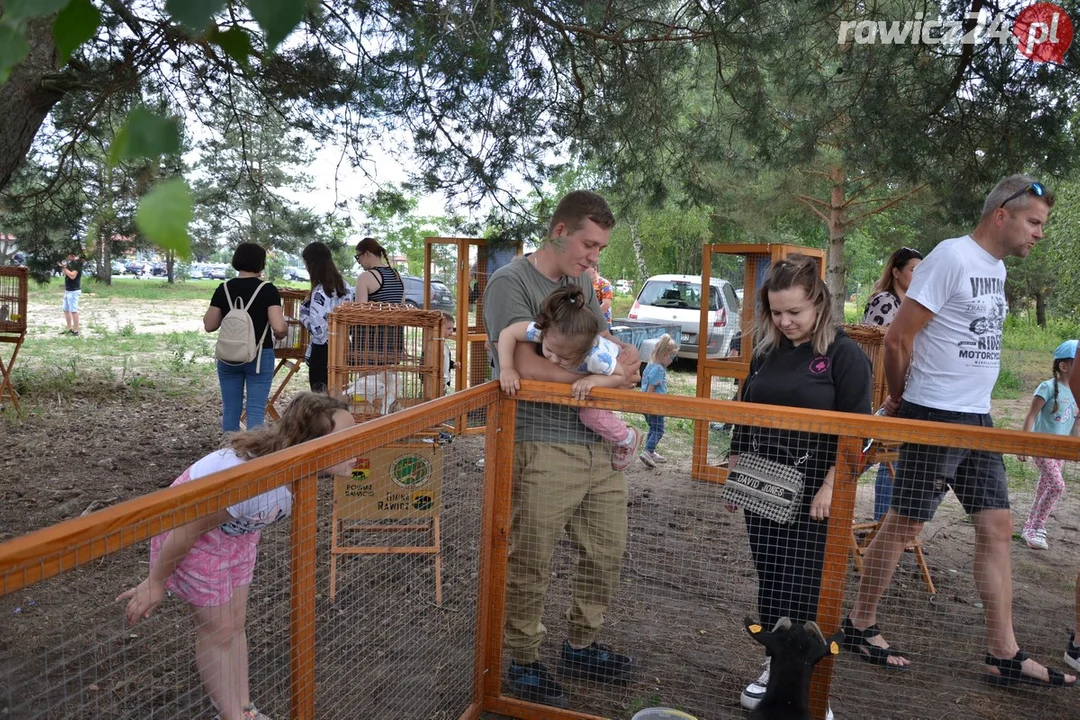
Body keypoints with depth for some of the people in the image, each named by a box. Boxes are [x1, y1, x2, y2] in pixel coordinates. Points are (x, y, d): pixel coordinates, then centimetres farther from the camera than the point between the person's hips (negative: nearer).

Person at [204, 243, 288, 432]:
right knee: (256, 410, 0)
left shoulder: (224, 288, 0)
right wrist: (281, 334, 4)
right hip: (259, 356, -4)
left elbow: (209, 326, 3)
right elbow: (279, 327, -18)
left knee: (230, 409, 11)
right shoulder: (267, 290, -10)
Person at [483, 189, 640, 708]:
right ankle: (524, 664, 24)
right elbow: (525, 364, -19)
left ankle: (581, 647, 37)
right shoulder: (511, 283, -9)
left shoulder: (582, 283, 16)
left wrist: (625, 354, -6)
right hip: (541, 449, -8)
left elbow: (603, 341, 18)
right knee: (530, 568, 3)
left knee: (607, 553, 17)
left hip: (597, 444, 8)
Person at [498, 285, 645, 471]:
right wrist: (506, 369, -43)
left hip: (608, 374, -5)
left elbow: (620, 377, -30)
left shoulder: (598, 356, -47)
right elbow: (508, 333, -34)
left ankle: (629, 440, 3)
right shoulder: (543, 330, -42)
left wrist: (591, 381, -47)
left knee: (591, 414, -22)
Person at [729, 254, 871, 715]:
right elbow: (744, 416, 15)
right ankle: (777, 664, 27)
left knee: (807, 587, -2)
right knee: (769, 581, 12)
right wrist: (733, 473, 13)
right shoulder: (765, 351, 8)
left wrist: (831, 488, -17)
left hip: (813, 492, -5)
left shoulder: (845, 354, -8)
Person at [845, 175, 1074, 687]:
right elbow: (897, 340, -17)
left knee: (997, 528, 8)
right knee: (903, 525, 0)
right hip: (934, 418, -9)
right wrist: (898, 399, -2)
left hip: (977, 419, 9)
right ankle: (860, 626, 16)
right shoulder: (952, 257, -14)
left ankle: (1004, 655, 16)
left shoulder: (996, 266, 15)